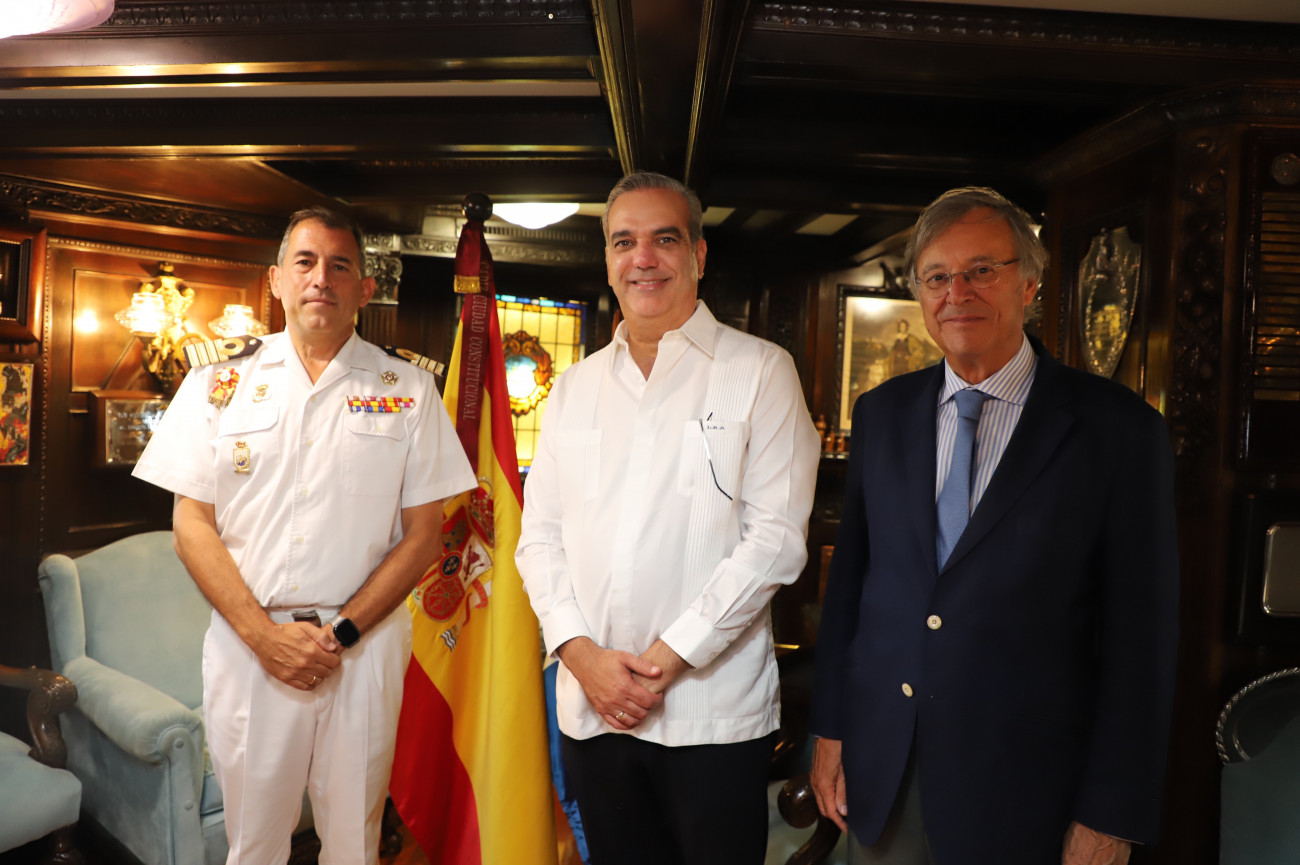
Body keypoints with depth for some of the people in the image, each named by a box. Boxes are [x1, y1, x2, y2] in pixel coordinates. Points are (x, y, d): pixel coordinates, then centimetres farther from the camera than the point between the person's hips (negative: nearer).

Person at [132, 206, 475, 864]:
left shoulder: (408, 391, 2)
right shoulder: (219, 384, 5)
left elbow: (423, 535, 0)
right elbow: (192, 525, 2)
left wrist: (340, 633, -10)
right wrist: (265, 635, -10)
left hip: (365, 647, 0)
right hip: (247, 641, 1)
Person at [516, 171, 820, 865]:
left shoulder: (760, 372, -3)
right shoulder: (575, 387, 9)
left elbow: (776, 538, -10)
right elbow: (539, 539, 8)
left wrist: (666, 659, -13)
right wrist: (581, 652, -7)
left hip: (715, 713, -3)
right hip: (590, 711, 4)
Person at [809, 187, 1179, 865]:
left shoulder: (1118, 428, -8)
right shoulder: (882, 413, 3)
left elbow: (1141, 634, -8)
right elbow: (848, 577, 5)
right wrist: (829, 730, 5)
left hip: (1022, 795, -3)